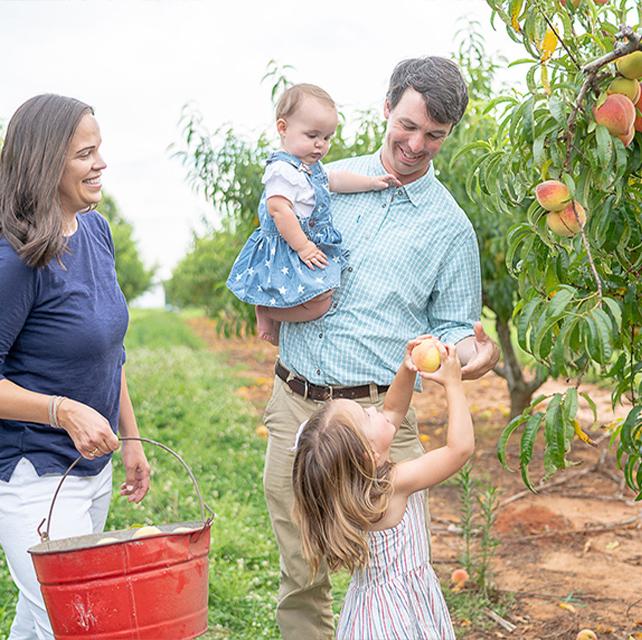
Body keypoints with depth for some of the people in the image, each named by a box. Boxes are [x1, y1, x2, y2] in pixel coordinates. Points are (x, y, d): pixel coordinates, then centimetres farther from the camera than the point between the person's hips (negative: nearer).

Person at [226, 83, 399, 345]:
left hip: (308, 246, 11)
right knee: (319, 303, -18)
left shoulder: (311, 166, 10)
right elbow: (279, 209, -28)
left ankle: (267, 305, 22)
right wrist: (302, 247, -25)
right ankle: (265, 312, 0)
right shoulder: (283, 169, -22)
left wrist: (371, 182, 20)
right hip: (287, 252, -11)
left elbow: (332, 179, 27)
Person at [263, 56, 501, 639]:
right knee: (301, 577, 10)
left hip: (378, 416, -2)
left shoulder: (450, 226, 3)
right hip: (294, 407, 3)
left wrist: (467, 351, -15)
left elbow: (450, 328, 8)